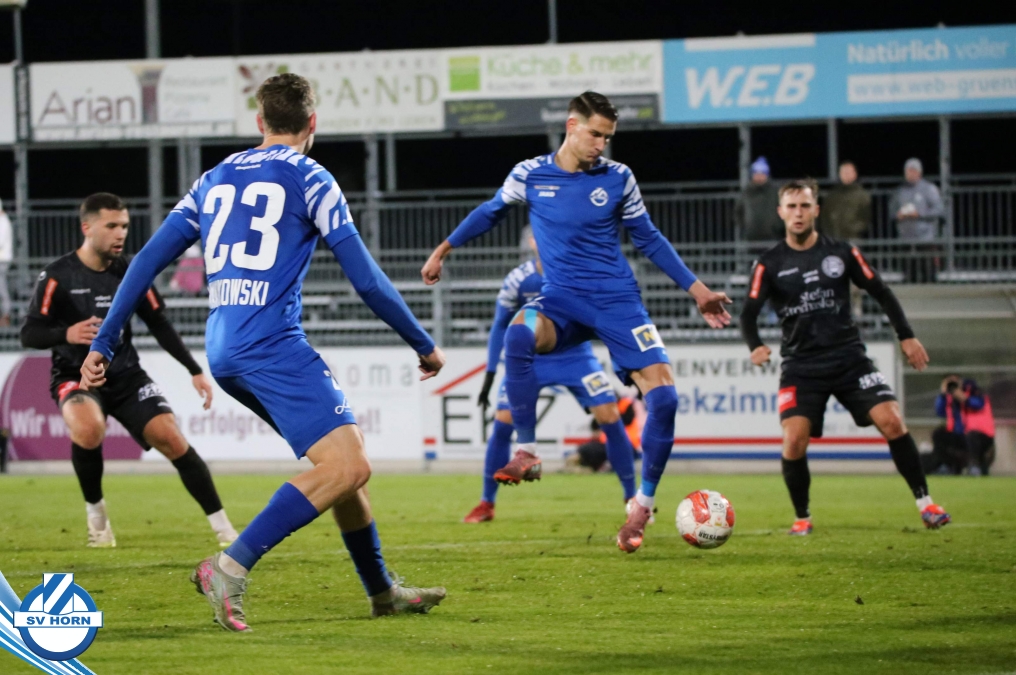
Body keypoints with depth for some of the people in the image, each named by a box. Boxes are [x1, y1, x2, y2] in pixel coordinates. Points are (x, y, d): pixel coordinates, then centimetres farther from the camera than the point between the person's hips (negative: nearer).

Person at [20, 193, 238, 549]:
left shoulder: (131, 273, 0)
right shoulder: (57, 276, -12)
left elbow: (159, 324, 10)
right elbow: (29, 334, -14)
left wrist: (195, 370, 5)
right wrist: (66, 334, -36)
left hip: (125, 375, 4)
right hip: (76, 376, -4)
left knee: (172, 439, -13)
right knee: (89, 428, -34)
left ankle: (223, 528, -5)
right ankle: (95, 512, -8)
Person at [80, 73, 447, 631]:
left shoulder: (215, 180, 19)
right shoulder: (308, 179, 1)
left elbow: (147, 261, 14)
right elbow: (366, 279, -2)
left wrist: (103, 343, 18)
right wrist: (424, 345, 9)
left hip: (224, 353, 8)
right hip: (272, 346, -8)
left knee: (343, 459, 19)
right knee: (348, 466, -14)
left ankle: (381, 590, 23)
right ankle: (230, 568, -25)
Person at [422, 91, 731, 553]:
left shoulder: (618, 179, 1)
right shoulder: (530, 175, 0)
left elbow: (648, 239, 13)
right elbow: (490, 212, 19)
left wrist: (696, 290, 12)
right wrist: (444, 250, 24)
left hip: (617, 301, 1)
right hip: (562, 298, -1)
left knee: (663, 395, -16)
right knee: (518, 336, -37)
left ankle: (643, 503, 3)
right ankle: (526, 452, -25)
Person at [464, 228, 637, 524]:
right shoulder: (518, 280, -15)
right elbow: (500, 326, -1)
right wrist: (490, 374, -2)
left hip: (575, 356, 0)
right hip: (530, 358, 0)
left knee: (611, 419, -11)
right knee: (503, 423, -10)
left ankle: (632, 498, 3)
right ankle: (486, 504, 5)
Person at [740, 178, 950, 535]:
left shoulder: (841, 252, 4)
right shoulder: (769, 264, 1)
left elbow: (880, 291, 11)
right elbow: (749, 313, -4)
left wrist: (906, 336, 7)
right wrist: (756, 346, -25)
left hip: (849, 358, 1)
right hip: (800, 367, -1)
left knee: (891, 421, -14)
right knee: (795, 439, -18)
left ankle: (924, 503, -2)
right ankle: (802, 517, 2)